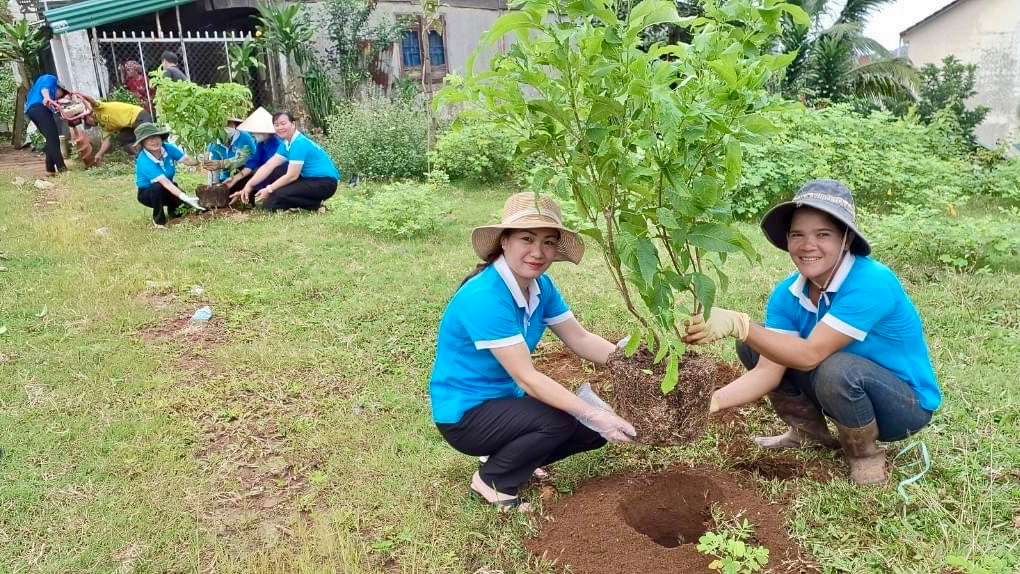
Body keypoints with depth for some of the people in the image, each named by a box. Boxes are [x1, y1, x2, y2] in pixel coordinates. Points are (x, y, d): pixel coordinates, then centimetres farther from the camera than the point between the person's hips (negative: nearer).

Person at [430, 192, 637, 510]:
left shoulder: (540, 285, -4)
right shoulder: (484, 297, -30)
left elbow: (581, 339, -2)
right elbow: (526, 378, -31)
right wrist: (593, 415, -34)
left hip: (505, 399, 8)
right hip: (464, 414, -8)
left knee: (597, 429, 0)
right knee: (560, 420, -27)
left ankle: (509, 456, 16)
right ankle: (491, 480, -3)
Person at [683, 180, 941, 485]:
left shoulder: (872, 282, -29)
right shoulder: (788, 293, -10)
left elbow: (809, 355, -36)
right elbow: (768, 371, -17)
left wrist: (738, 324, -45)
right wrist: (711, 401, -32)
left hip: (906, 403, -6)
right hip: (847, 390, 6)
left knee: (836, 369, -37)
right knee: (753, 344, -7)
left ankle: (867, 455, -7)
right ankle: (809, 430, 10)